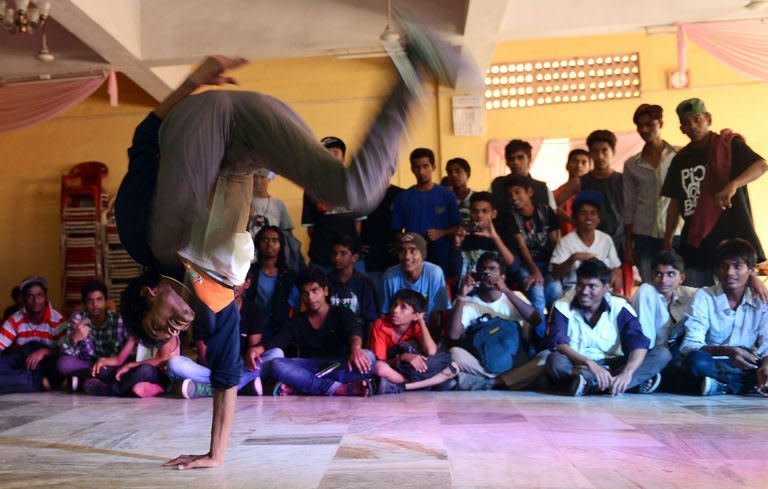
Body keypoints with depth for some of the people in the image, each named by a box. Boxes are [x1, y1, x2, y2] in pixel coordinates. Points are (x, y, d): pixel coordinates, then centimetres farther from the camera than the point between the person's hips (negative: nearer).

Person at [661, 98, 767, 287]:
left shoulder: (729, 145, -1)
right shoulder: (680, 159, 14)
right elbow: (675, 203, 15)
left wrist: (733, 185, -33)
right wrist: (667, 241, 10)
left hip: (731, 237, -4)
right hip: (694, 241, 4)